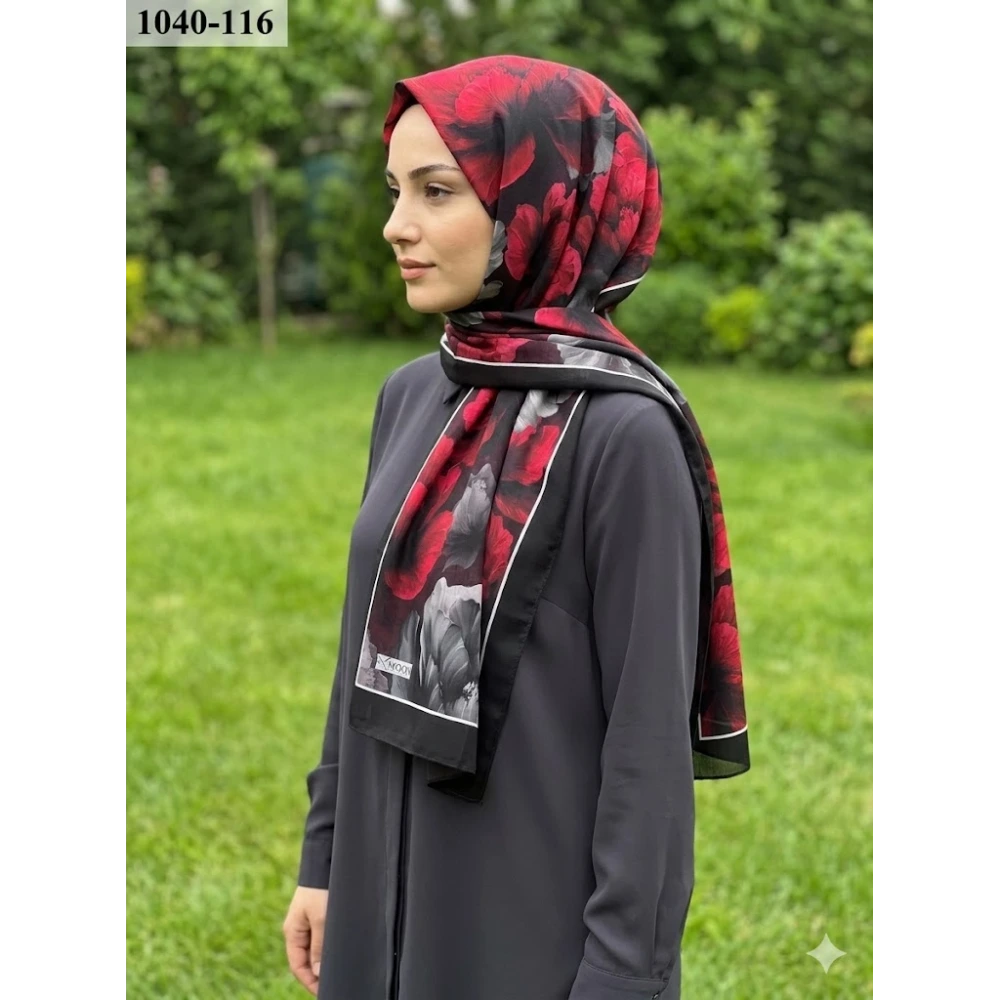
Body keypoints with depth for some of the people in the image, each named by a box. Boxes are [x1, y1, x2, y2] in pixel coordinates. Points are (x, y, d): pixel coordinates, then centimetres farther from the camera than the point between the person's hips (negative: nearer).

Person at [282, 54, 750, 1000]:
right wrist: (326, 854, 13)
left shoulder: (622, 430, -17)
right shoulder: (412, 396, 4)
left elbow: (651, 732, -16)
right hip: (388, 886, 7)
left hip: (538, 913, -6)